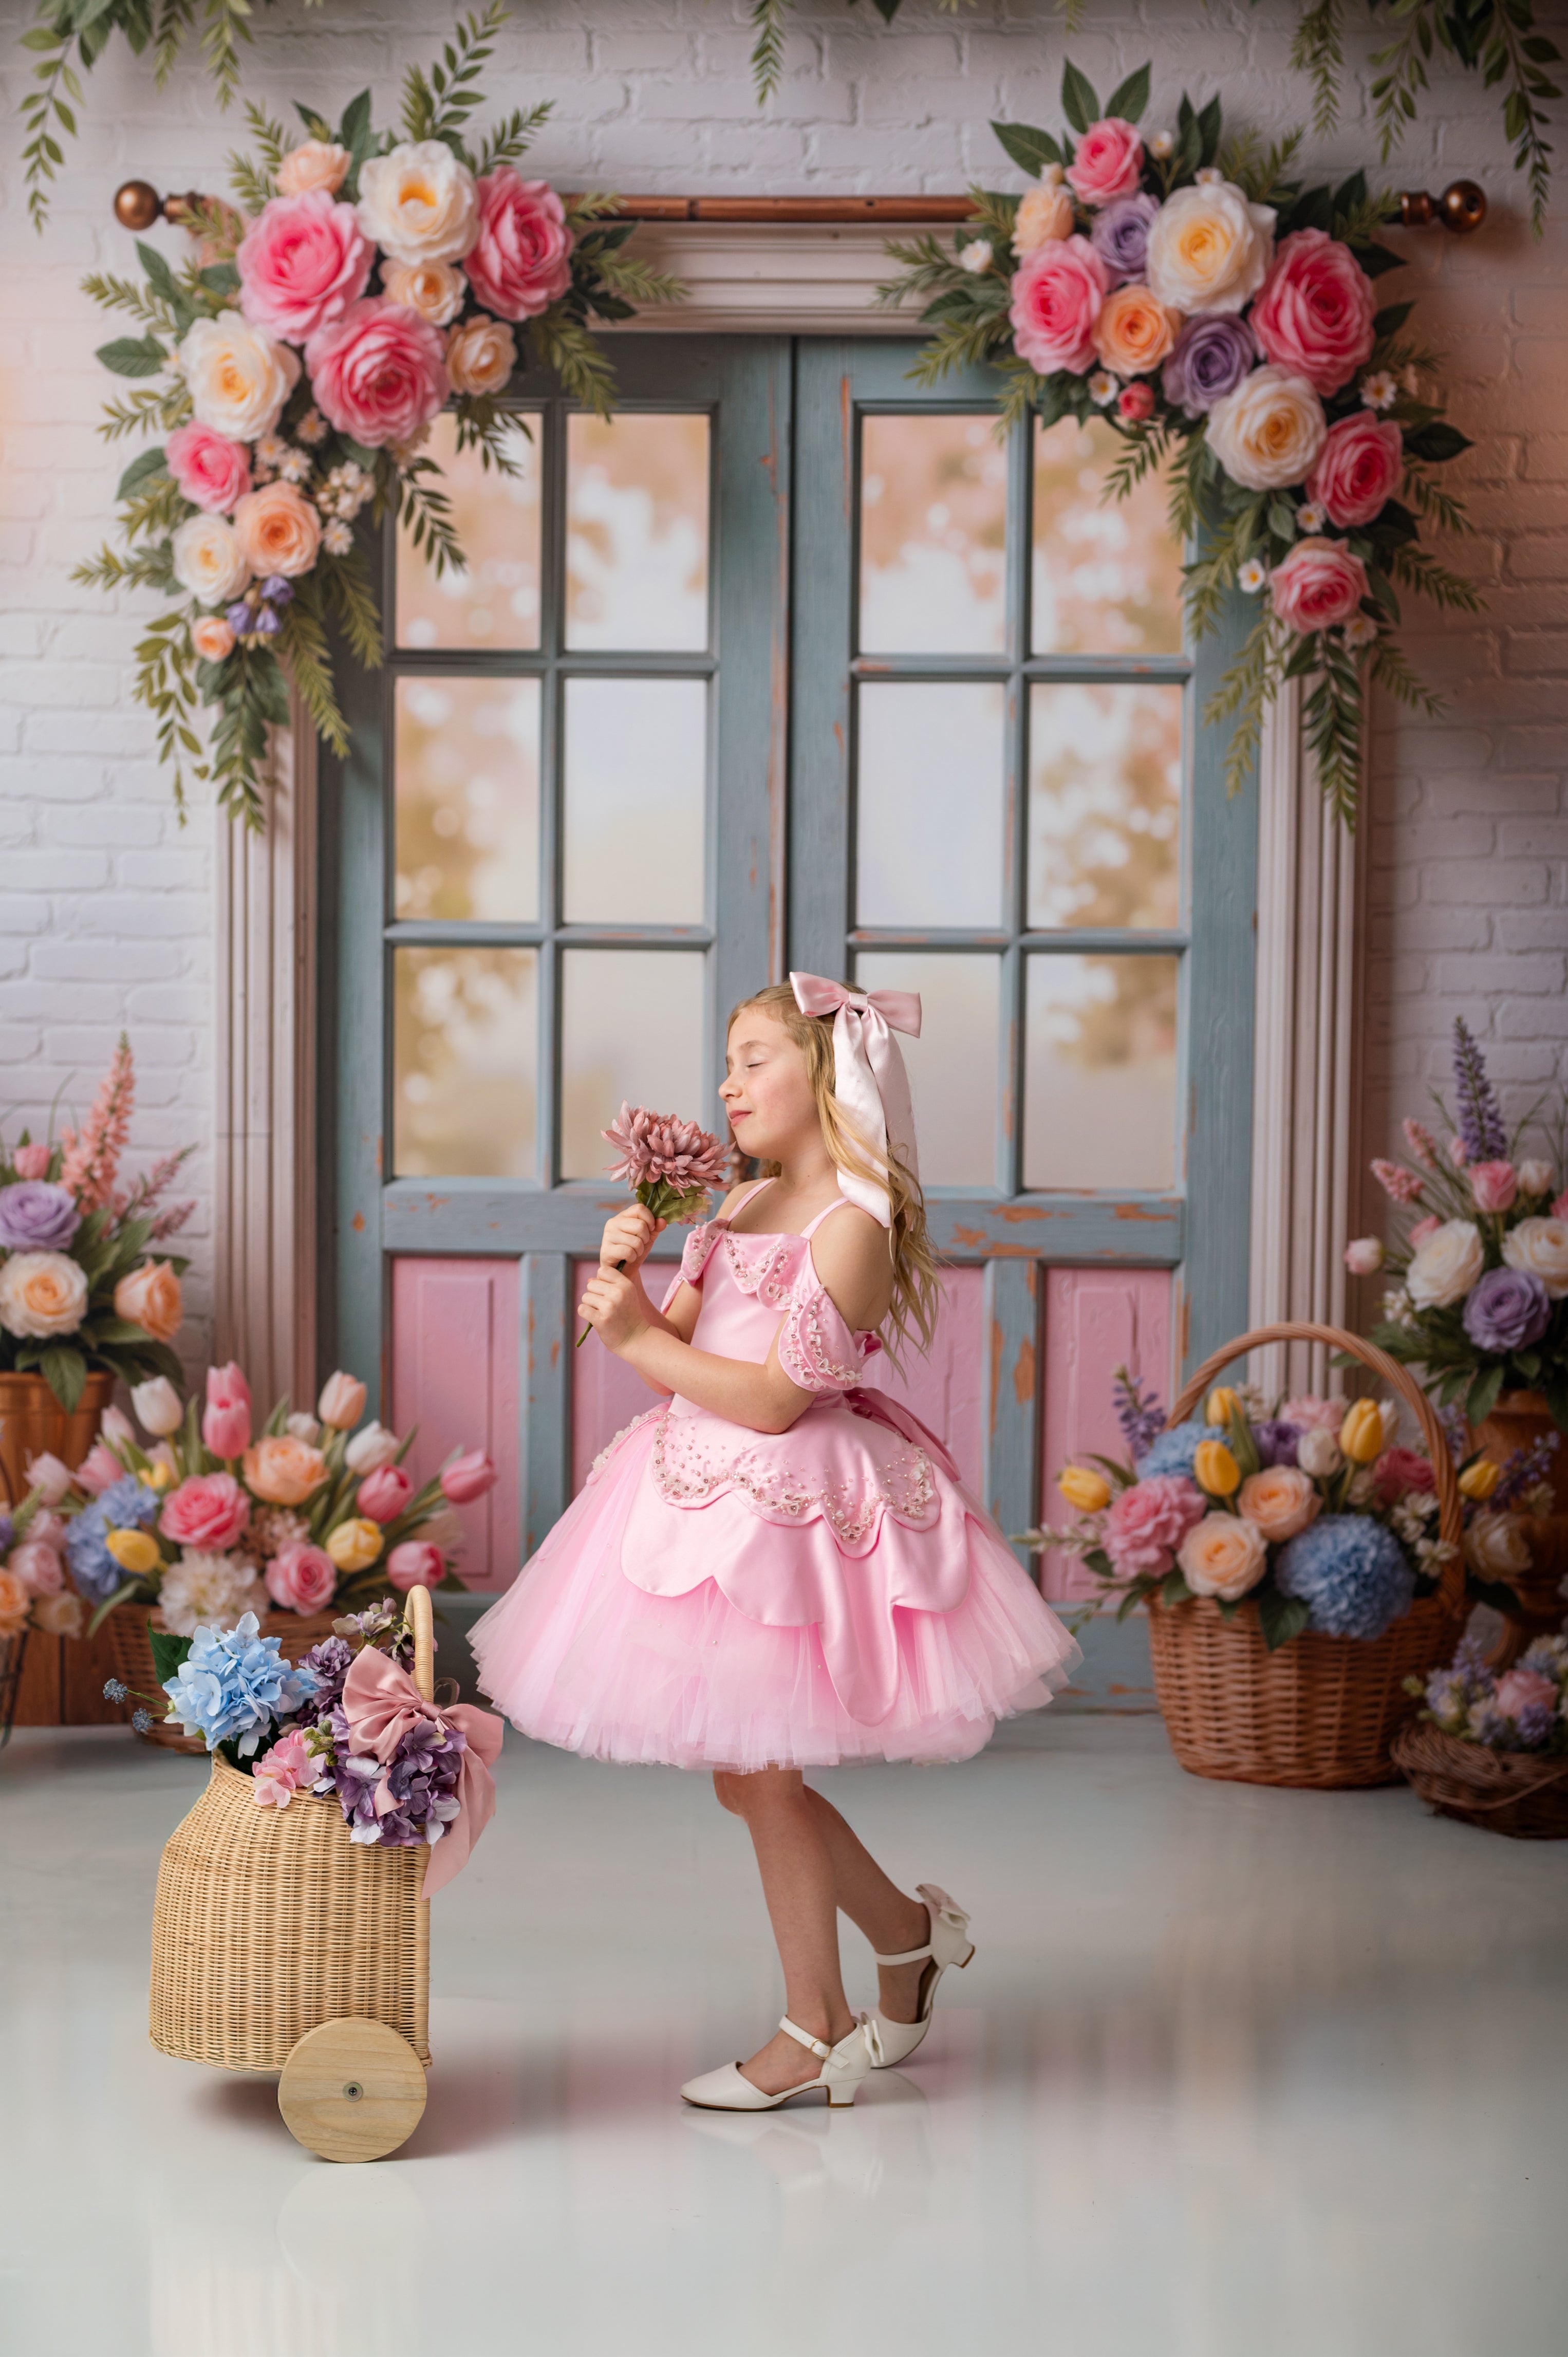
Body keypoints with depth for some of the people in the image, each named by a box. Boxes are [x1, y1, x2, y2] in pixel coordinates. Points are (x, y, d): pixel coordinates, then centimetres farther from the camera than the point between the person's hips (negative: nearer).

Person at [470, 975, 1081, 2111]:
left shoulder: (853, 1225, -16)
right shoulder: (743, 1206, 11)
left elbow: (773, 1401, -20)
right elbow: (679, 1352, 10)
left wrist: (638, 1340, -17)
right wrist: (630, 1273, -7)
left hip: (782, 1506, -9)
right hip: (706, 1496, 9)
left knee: (758, 1768, 1)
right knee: (752, 1772, 15)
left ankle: (816, 2031, 15)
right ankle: (910, 1932, 34)